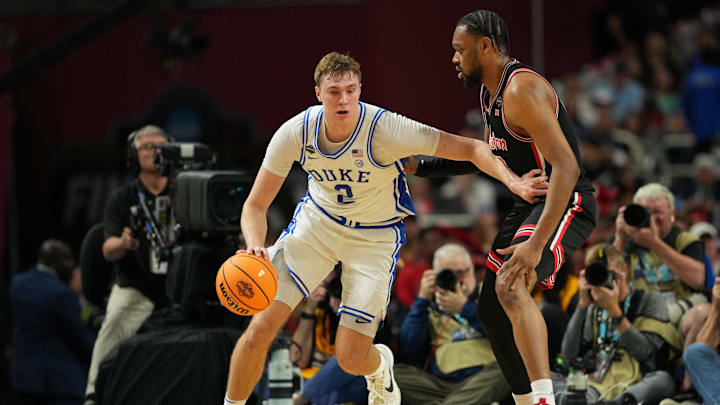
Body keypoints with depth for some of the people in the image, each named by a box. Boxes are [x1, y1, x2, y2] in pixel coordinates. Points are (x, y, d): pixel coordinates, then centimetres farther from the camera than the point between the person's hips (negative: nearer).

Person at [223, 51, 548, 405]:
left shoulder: (384, 129, -29)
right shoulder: (295, 133, -20)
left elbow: (471, 149, -25)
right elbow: (255, 205, -13)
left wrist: (511, 180, -42)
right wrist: (255, 246, -34)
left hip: (376, 237, -2)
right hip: (317, 221, 2)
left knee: (351, 359, -7)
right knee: (262, 326, -13)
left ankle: (380, 368, 32)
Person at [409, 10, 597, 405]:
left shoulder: (521, 90, -22)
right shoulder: (489, 93, 10)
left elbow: (566, 166, -30)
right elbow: (487, 158, 28)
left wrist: (536, 243, -37)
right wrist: (420, 166, 19)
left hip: (567, 205, -11)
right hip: (529, 204, 11)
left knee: (510, 287, -33)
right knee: (491, 309, 13)